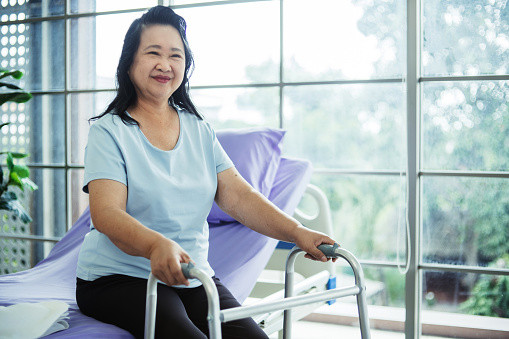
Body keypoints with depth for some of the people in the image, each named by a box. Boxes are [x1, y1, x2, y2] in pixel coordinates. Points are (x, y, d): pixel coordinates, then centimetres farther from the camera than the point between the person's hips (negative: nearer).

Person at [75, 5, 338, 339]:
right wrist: (157, 245, -39)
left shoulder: (199, 130, 11)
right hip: (117, 277, -4)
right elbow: (105, 213, -19)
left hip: (192, 277, 5)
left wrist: (296, 231, -14)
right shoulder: (109, 131, -5)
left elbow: (237, 195, 1)